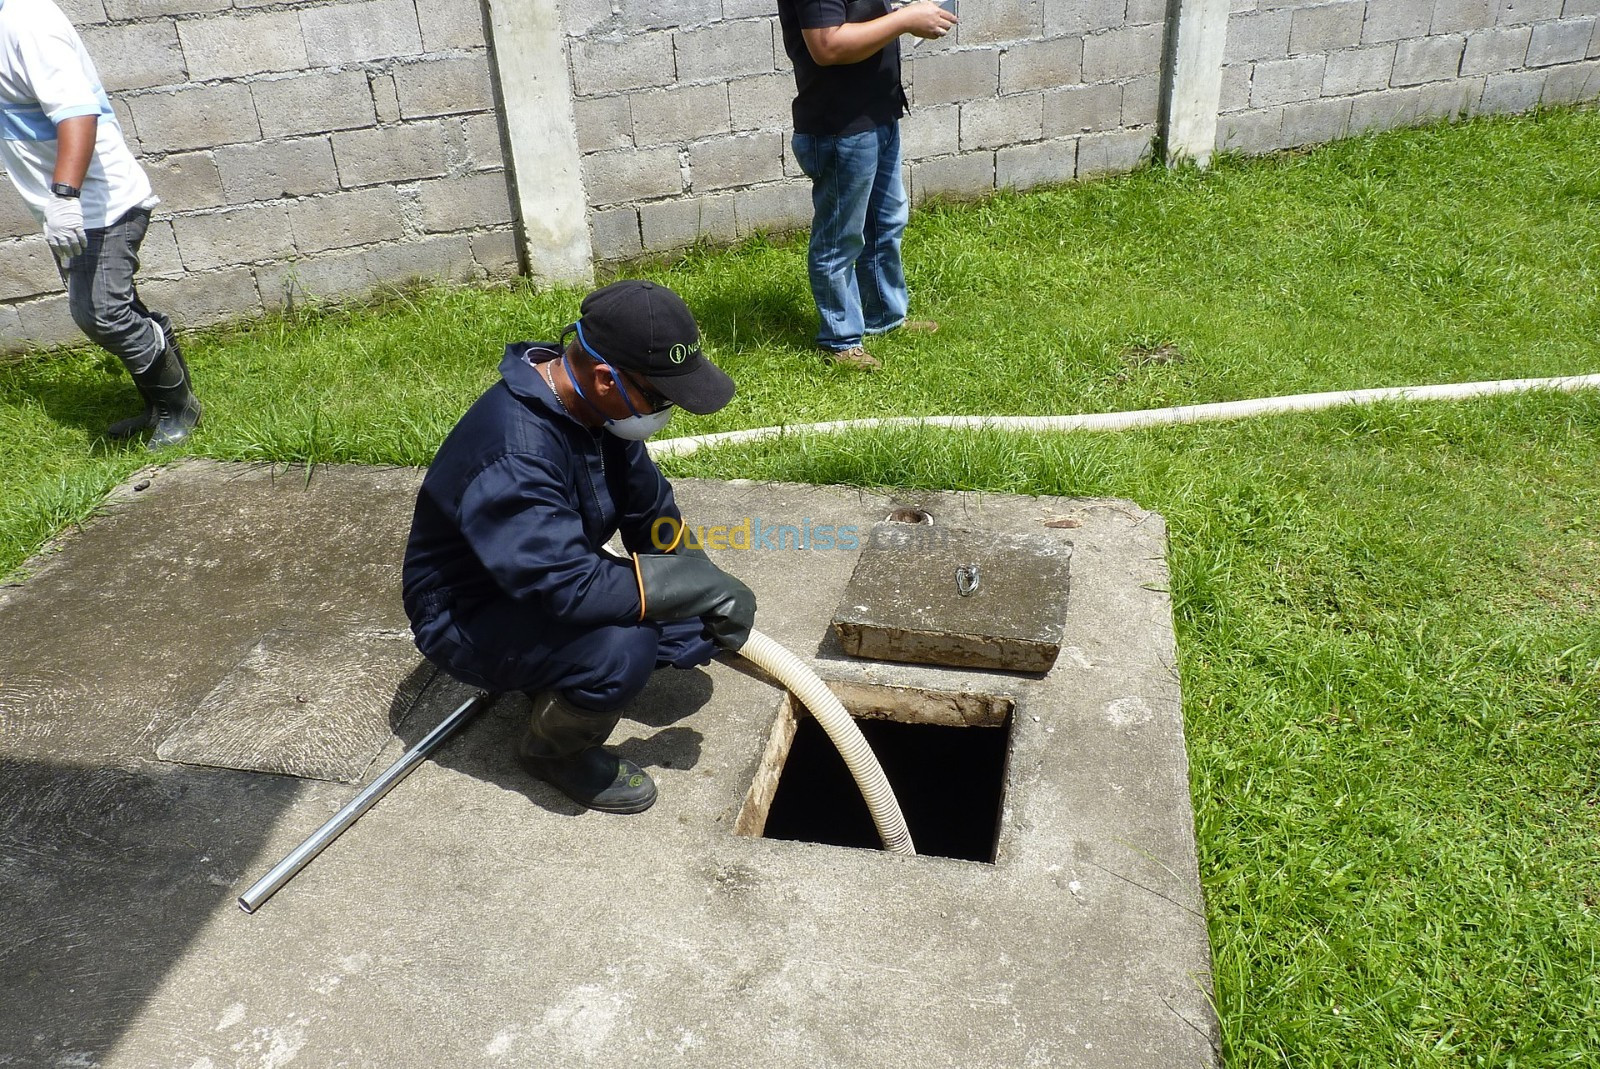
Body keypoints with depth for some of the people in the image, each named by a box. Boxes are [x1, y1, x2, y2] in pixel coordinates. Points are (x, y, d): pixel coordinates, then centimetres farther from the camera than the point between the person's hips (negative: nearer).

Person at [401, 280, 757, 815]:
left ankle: (557, 676, 14)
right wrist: (701, 585, -31)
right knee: (621, 647, -33)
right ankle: (552, 750, -3)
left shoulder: (593, 404, -9)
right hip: (469, 621, -8)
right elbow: (568, 586, -40)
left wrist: (707, 605, -3)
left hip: (552, 580, 8)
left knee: (693, 634, -3)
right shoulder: (514, 455, -36)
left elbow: (652, 511, 3)